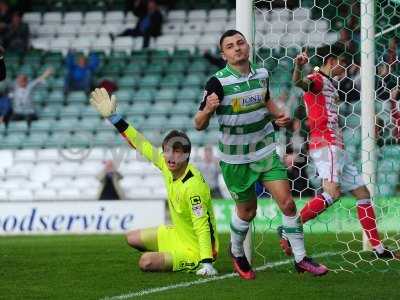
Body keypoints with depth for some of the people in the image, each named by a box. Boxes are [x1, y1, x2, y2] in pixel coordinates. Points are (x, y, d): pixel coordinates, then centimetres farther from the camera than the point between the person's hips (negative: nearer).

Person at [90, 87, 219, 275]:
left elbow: (202, 226, -33)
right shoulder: (166, 165, -8)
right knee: (132, 239, 18)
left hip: (194, 248, -9)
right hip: (176, 234, 9)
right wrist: (112, 116, 4)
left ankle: (201, 266, -3)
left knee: (147, 262, -24)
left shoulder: (193, 185, -31)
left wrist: (207, 262, -40)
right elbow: (141, 144, 3)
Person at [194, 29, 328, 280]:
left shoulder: (262, 74, -1)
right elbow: (199, 125, -17)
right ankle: (237, 252, 38)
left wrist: (279, 116, 4)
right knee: (247, 210, 10)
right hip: (235, 158, -4)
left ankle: (300, 258, 6)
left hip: (265, 150, 4)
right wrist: (208, 110, -37)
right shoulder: (218, 82, -17)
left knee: (287, 202, -6)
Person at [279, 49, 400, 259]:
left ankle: (378, 249, 13)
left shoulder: (329, 84, 26)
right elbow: (299, 82, -30)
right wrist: (298, 67, -48)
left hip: (336, 147, 11)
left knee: (362, 193, 10)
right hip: (325, 144, -11)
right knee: (332, 193, -27)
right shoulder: (318, 79, -5)